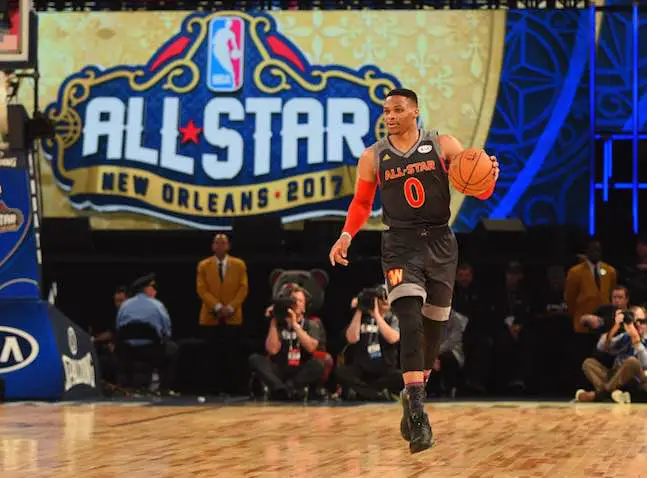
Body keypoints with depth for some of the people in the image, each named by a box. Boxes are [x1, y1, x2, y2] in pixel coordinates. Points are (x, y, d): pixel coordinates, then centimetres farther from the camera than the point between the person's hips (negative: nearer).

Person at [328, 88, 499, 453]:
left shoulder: (443, 145, 1)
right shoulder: (373, 157, 4)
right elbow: (362, 203, 14)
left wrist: (490, 176, -23)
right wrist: (347, 235, -3)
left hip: (440, 242, 2)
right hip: (401, 245, -2)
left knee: (434, 324, 9)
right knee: (410, 320, -20)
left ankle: (413, 396, 30)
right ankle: (417, 409, -26)